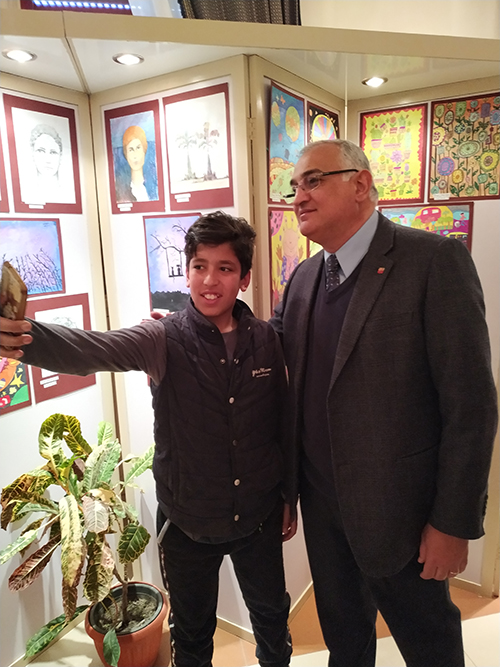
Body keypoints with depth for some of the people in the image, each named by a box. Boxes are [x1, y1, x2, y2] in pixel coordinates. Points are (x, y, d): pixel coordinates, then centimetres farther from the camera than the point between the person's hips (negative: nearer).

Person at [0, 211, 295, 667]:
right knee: (192, 630, 21)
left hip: (259, 517, 3)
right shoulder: (164, 339, -15)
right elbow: (98, 349, -34)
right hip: (187, 522, -2)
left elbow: (282, 424, 0)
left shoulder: (265, 340, -7)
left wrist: (289, 499, 7)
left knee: (271, 613, 26)